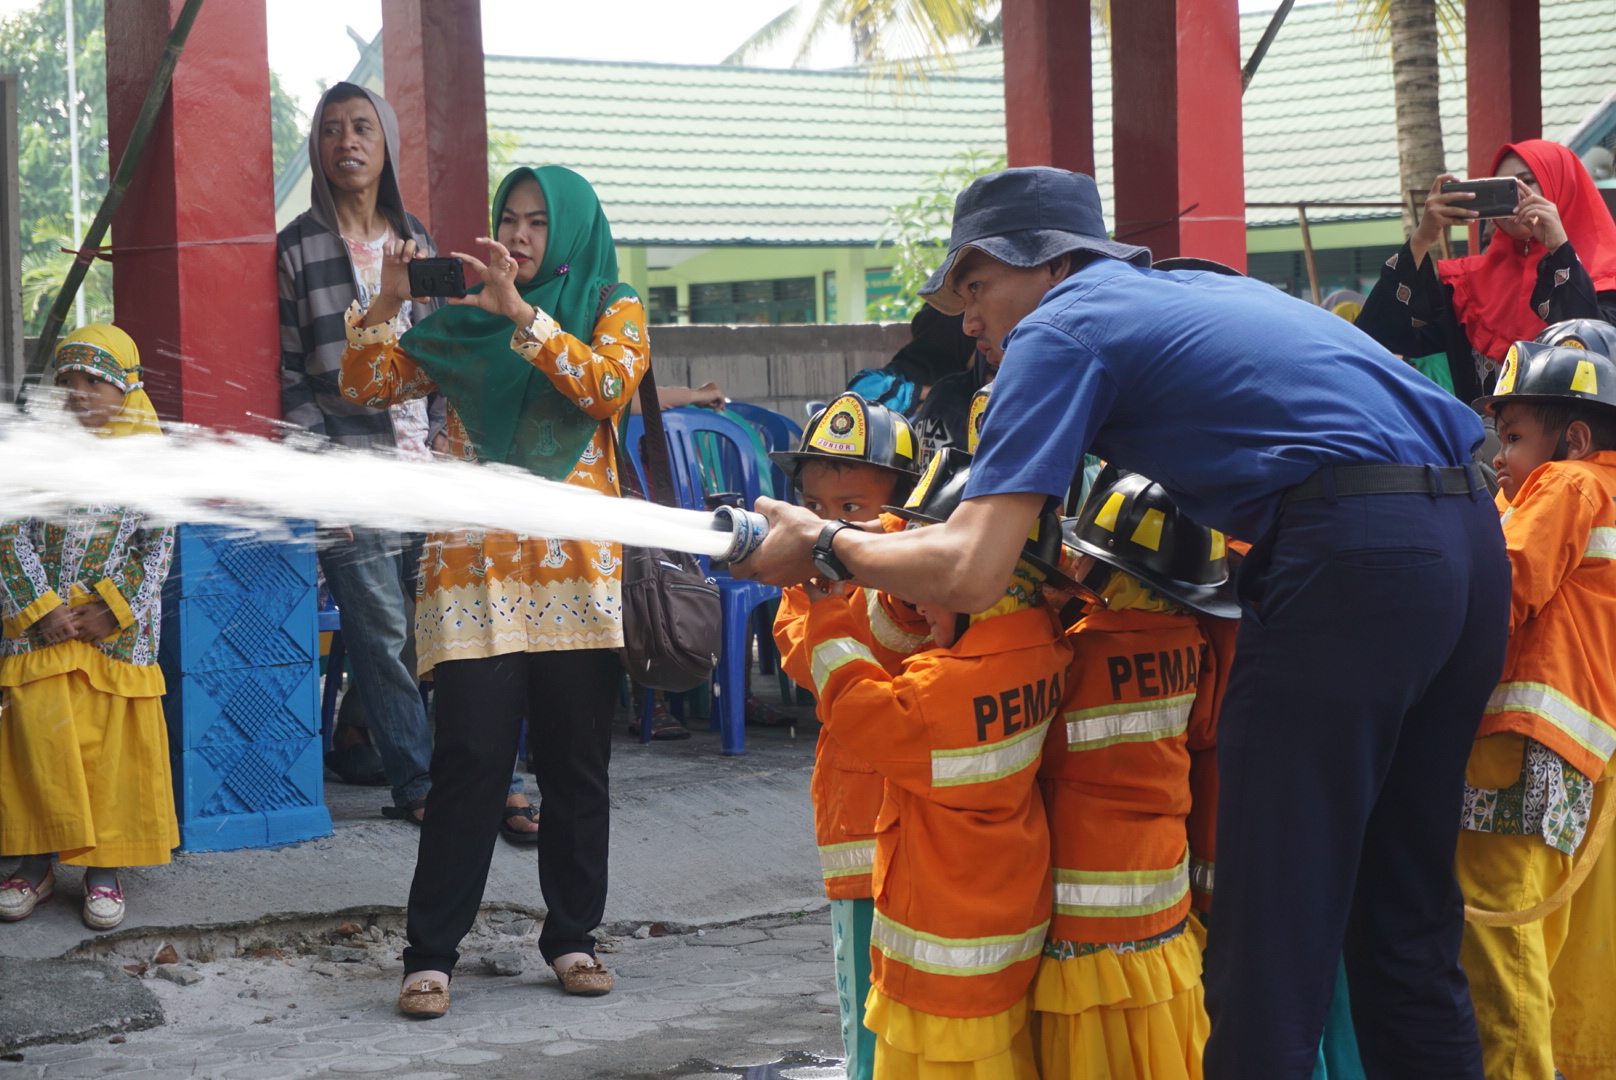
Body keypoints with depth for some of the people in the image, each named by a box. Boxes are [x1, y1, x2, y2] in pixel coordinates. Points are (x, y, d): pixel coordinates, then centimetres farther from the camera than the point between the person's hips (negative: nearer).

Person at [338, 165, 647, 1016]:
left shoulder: (612, 309, 9)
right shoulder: (461, 320, 13)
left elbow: (608, 386, -11)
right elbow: (367, 386, 8)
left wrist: (524, 314, -17)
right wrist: (386, 303, -6)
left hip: (577, 566, 0)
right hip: (474, 565, 0)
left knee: (576, 762, 6)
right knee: (468, 761, -6)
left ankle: (571, 936, 19)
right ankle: (431, 952, 0)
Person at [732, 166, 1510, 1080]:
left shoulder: (1060, 329, 2)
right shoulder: (1202, 287, 26)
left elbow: (969, 573, -7)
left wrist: (824, 547, 8)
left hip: (1351, 559, -9)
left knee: (1270, 947, -2)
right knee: (1406, 929, 17)